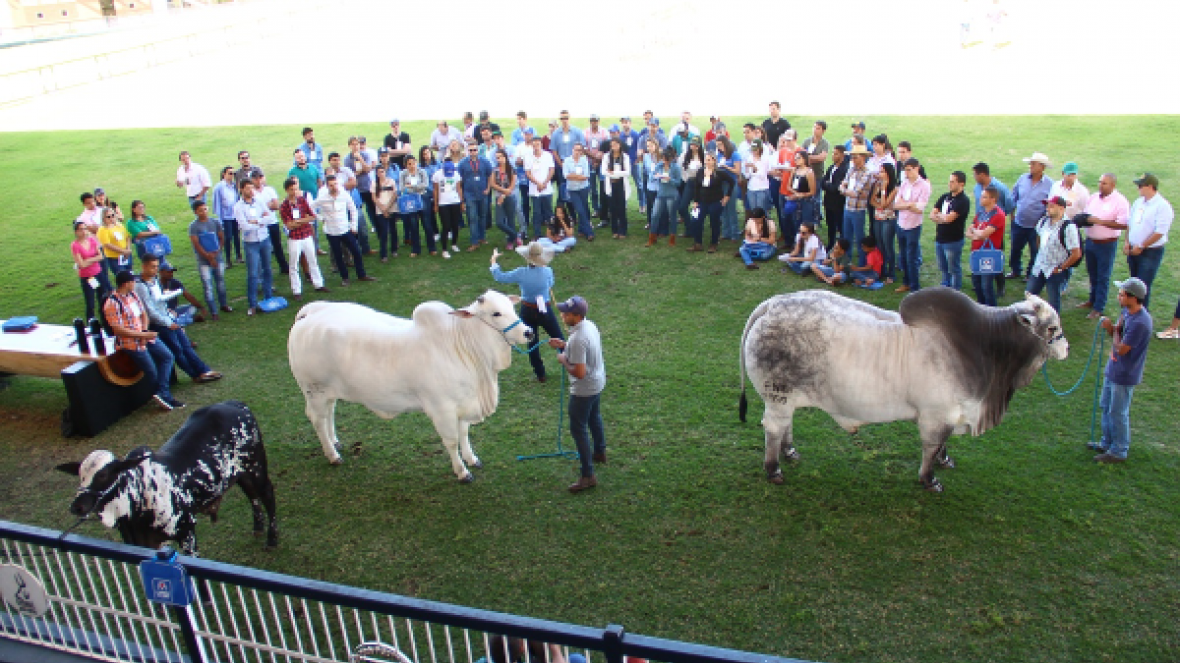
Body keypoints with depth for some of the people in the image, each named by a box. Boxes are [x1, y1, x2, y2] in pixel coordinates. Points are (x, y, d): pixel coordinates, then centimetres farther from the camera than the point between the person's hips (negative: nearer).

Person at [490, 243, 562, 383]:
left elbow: (499, 277, -3)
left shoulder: (521, 273, -15)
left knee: (533, 344, 14)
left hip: (528, 312, 1)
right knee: (559, 339, 12)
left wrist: (494, 260, 10)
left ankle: (540, 374, 22)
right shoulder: (548, 271, -15)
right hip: (545, 310, -1)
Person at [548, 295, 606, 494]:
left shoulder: (577, 339, -33)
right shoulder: (590, 325, -3)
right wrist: (564, 345, 7)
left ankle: (588, 476, 4)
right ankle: (600, 453, 52)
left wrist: (564, 360, -18)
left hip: (584, 390, -10)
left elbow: (580, 372, -33)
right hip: (598, 383, 10)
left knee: (578, 429, 0)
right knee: (594, 417, 29)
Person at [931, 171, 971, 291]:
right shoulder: (945, 197, 9)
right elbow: (932, 215, 5)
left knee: (954, 270, 4)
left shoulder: (963, 200, -14)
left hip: (953, 241, -7)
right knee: (944, 269, 20)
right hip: (939, 239, 7)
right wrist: (943, 218, -13)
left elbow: (949, 218, -22)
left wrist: (939, 215, -3)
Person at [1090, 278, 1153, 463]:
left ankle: (1118, 452, 19)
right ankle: (1107, 443, 38)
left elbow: (1121, 349, -25)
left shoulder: (1140, 322, -29)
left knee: (1118, 413, 4)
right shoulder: (1126, 311, 0)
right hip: (1113, 371, 9)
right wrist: (1110, 327, -11)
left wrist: (1114, 329, -12)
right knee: (1105, 407, 21)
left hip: (1124, 376, -9)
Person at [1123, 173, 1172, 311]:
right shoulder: (1138, 202, 8)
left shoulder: (1163, 206, -16)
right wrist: (1127, 242, 4)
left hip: (1151, 252, -7)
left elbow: (1159, 232, -20)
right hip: (1133, 250, 7)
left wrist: (1141, 247, -16)